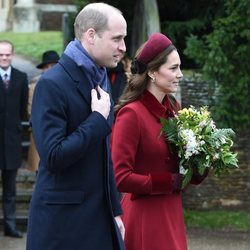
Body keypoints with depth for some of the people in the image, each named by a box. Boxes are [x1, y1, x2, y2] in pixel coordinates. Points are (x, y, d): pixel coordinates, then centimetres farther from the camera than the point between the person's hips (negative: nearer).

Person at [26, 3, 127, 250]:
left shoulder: (100, 79, 12)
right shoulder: (52, 84, -15)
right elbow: (53, 156, -22)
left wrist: (115, 210, 17)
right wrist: (98, 118, -16)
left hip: (101, 216, 8)